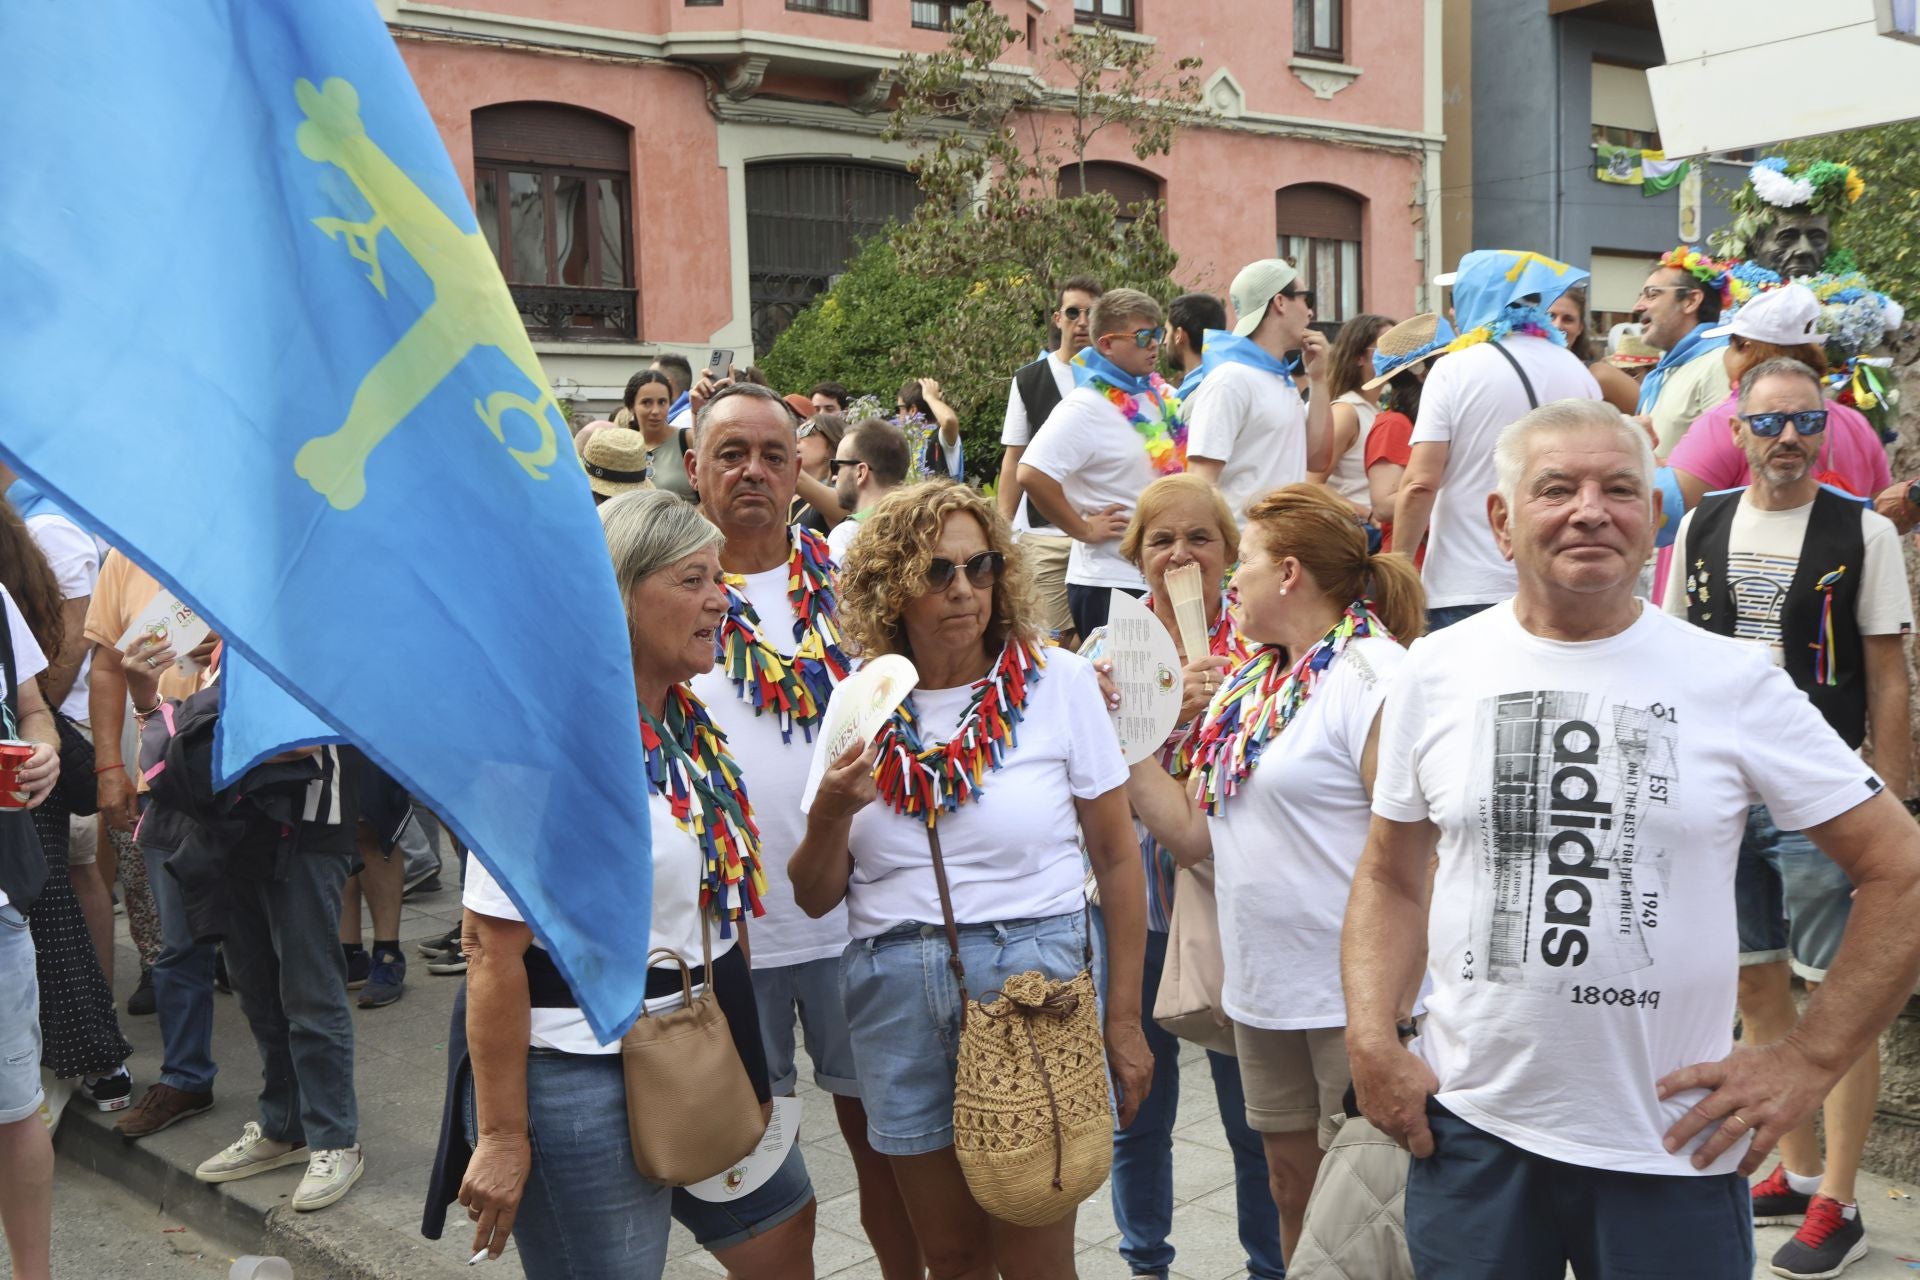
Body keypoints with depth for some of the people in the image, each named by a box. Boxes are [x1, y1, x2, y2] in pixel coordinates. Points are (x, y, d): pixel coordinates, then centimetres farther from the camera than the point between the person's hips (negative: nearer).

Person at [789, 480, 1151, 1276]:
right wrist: (831, 814, -15)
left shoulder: (1057, 683, -5)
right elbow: (816, 898, 5)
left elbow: (1116, 858, 0)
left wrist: (1124, 1020, 0)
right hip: (895, 993, 3)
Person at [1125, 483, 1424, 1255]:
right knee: (1292, 1187, 19)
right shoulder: (1251, 684, 9)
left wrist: (1396, 1008, -21)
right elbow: (1193, 835, 8)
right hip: (1263, 990, 8)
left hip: (1353, 996, -8)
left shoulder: (1372, 678, -16)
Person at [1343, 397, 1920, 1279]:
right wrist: (1372, 1042, -4)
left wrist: (1806, 1063, -4)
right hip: (1468, 1129, 2)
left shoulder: (1734, 683, -5)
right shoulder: (1436, 672, 0)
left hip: (1674, 1148, -1)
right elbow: (1391, 878, 9)